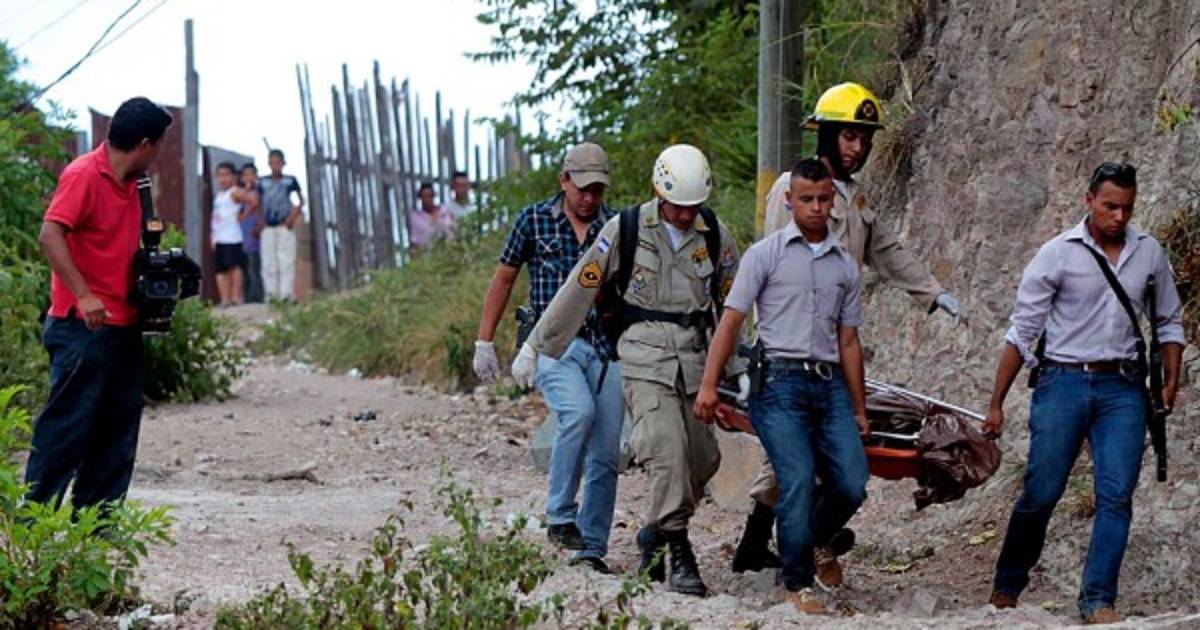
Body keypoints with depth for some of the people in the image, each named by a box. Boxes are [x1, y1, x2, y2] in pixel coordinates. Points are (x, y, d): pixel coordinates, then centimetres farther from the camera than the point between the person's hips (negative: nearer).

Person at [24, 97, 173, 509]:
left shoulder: (129, 183, 14)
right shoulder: (84, 175, -12)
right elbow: (50, 235, -22)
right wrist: (83, 295, -31)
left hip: (123, 327, 9)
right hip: (84, 326, -9)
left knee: (117, 430, 10)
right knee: (68, 425, -6)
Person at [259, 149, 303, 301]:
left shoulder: (290, 181, 4)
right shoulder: (263, 183, 10)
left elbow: (300, 201, 6)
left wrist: (293, 217, -7)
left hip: (285, 226, -2)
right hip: (268, 227, 2)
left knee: (286, 260, -7)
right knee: (268, 262, 0)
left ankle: (286, 294, -8)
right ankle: (271, 293, 3)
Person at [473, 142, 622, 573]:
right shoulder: (534, 221, 3)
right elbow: (504, 279, 11)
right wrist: (484, 342, 9)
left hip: (606, 347, 3)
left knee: (606, 455, -1)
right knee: (579, 412, -30)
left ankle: (592, 548, 7)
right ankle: (560, 517, -17)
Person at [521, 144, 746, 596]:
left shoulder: (716, 238, 7)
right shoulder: (626, 230, -2)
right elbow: (579, 288, 2)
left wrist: (741, 367, 17)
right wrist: (536, 347, 5)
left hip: (695, 359, 4)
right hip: (645, 357, -4)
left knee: (702, 458, -1)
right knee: (667, 449, -20)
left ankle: (655, 534, 21)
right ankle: (679, 554, -17)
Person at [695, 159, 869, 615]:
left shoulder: (845, 265, 16)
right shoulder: (766, 254, 4)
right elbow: (732, 319, -1)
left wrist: (860, 409, 16)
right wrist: (709, 384, -10)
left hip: (830, 384, 4)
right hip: (780, 383, -4)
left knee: (852, 485, -6)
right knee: (799, 480, -15)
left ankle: (812, 541, 23)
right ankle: (798, 581, 1)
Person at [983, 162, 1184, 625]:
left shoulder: (1149, 253, 8)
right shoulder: (1058, 254, -3)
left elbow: (1169, 321, 20)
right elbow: (1022, 333, -2)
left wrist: (1171, 380, 6)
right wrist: (996, 405, -4)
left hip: (1123, 388, 3)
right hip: (1064, 382, -2)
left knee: (1117, 494, -9)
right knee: (1040, 495, -1)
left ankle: (1098, 600, -5)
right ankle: (1006, 588, 17)